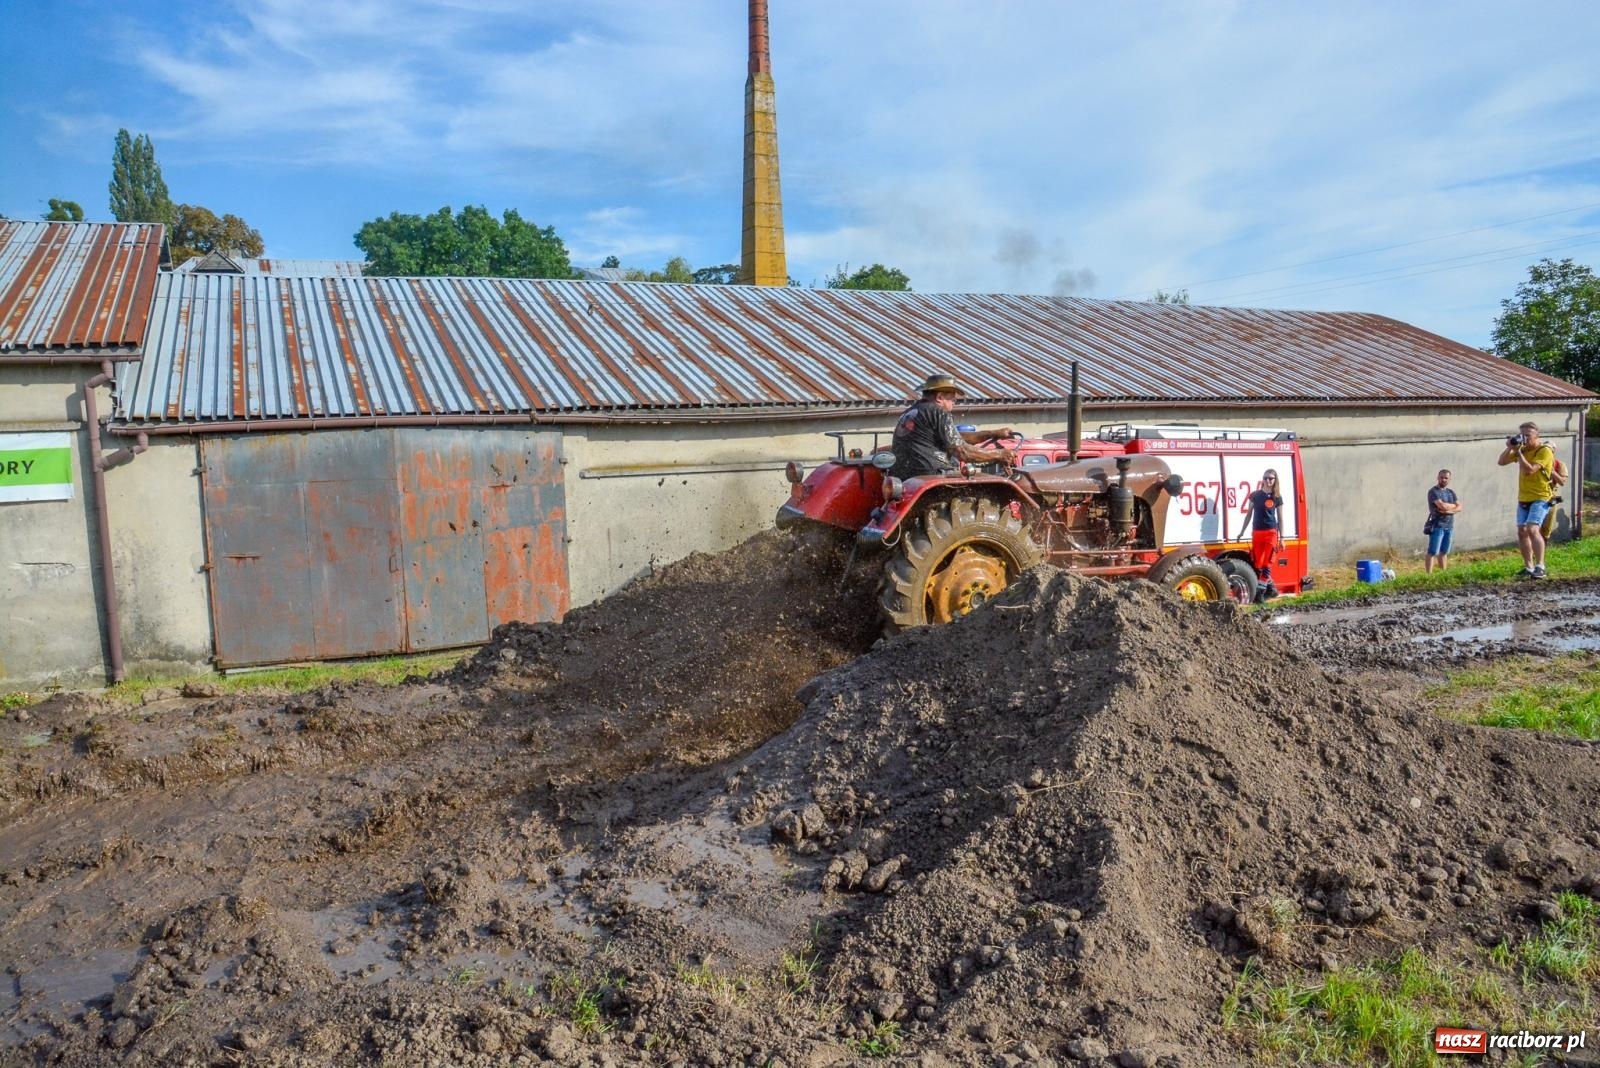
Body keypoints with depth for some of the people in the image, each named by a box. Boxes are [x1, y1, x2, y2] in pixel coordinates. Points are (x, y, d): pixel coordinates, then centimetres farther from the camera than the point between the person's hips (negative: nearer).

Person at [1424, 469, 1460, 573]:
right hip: (1437, 526, -7)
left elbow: (1459, 507, 6)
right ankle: (1429, 575, -12)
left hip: (1449, 526, 7)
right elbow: (1442, 506, -19)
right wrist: (1453, 505, 0)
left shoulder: (1451, 492, 15)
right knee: (1433, 552, -10)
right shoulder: (1433, 491, -7)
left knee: (1444, 552, 11)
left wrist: (1449, 510, -13)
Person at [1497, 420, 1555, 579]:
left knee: (1532, 529, -21)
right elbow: (1502, 462, 8)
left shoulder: (1545, 451, -13)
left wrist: (1518, 452, -20)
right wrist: (1510, 448, -6)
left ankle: (1540, 567, -21)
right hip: (1523, 498, 7)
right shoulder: (1522, 450, 8)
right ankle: (1528, 567, 15)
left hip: (1540, 498, -7)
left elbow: (1529, 470, -24)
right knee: (1522, 532, 7)